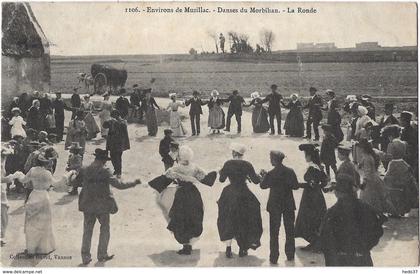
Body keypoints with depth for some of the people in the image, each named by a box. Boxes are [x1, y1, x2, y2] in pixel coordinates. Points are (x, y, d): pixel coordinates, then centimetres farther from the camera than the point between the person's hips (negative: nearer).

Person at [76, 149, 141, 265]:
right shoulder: (104, 172, -17)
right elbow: (119, 185, -18)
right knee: (104, 230, 15)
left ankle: (85, 257, 16)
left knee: (87, 231, 13)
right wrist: (134, 183, -7)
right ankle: (102, 255, 22)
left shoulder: (84, 171, -6)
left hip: (87, 205, 3)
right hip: (102, 206, -3)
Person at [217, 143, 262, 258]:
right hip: (244, 195, 0)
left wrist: (221, 172, 19)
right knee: (244, 222, 14)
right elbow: (256, 180, -7)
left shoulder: (228, 164, -7)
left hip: (230, 194, 0)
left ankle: (228, 248, 7)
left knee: (229, 222, 13)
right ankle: (242, 249, 16)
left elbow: (221, 179, -1)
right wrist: (261, 176, 14)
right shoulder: (247, 165, -8)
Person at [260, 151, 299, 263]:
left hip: (275, 205, -2)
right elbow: (296, 186, -2)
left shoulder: (271, 174, -16)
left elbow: (263, 186, -3)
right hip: (289, 204, 3)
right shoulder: (290, 171, -8)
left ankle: (274, 258, 10)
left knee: (274, 232, 8)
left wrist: (264, 175, 12)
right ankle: (290, 255, 24)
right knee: (290, 231, 16)